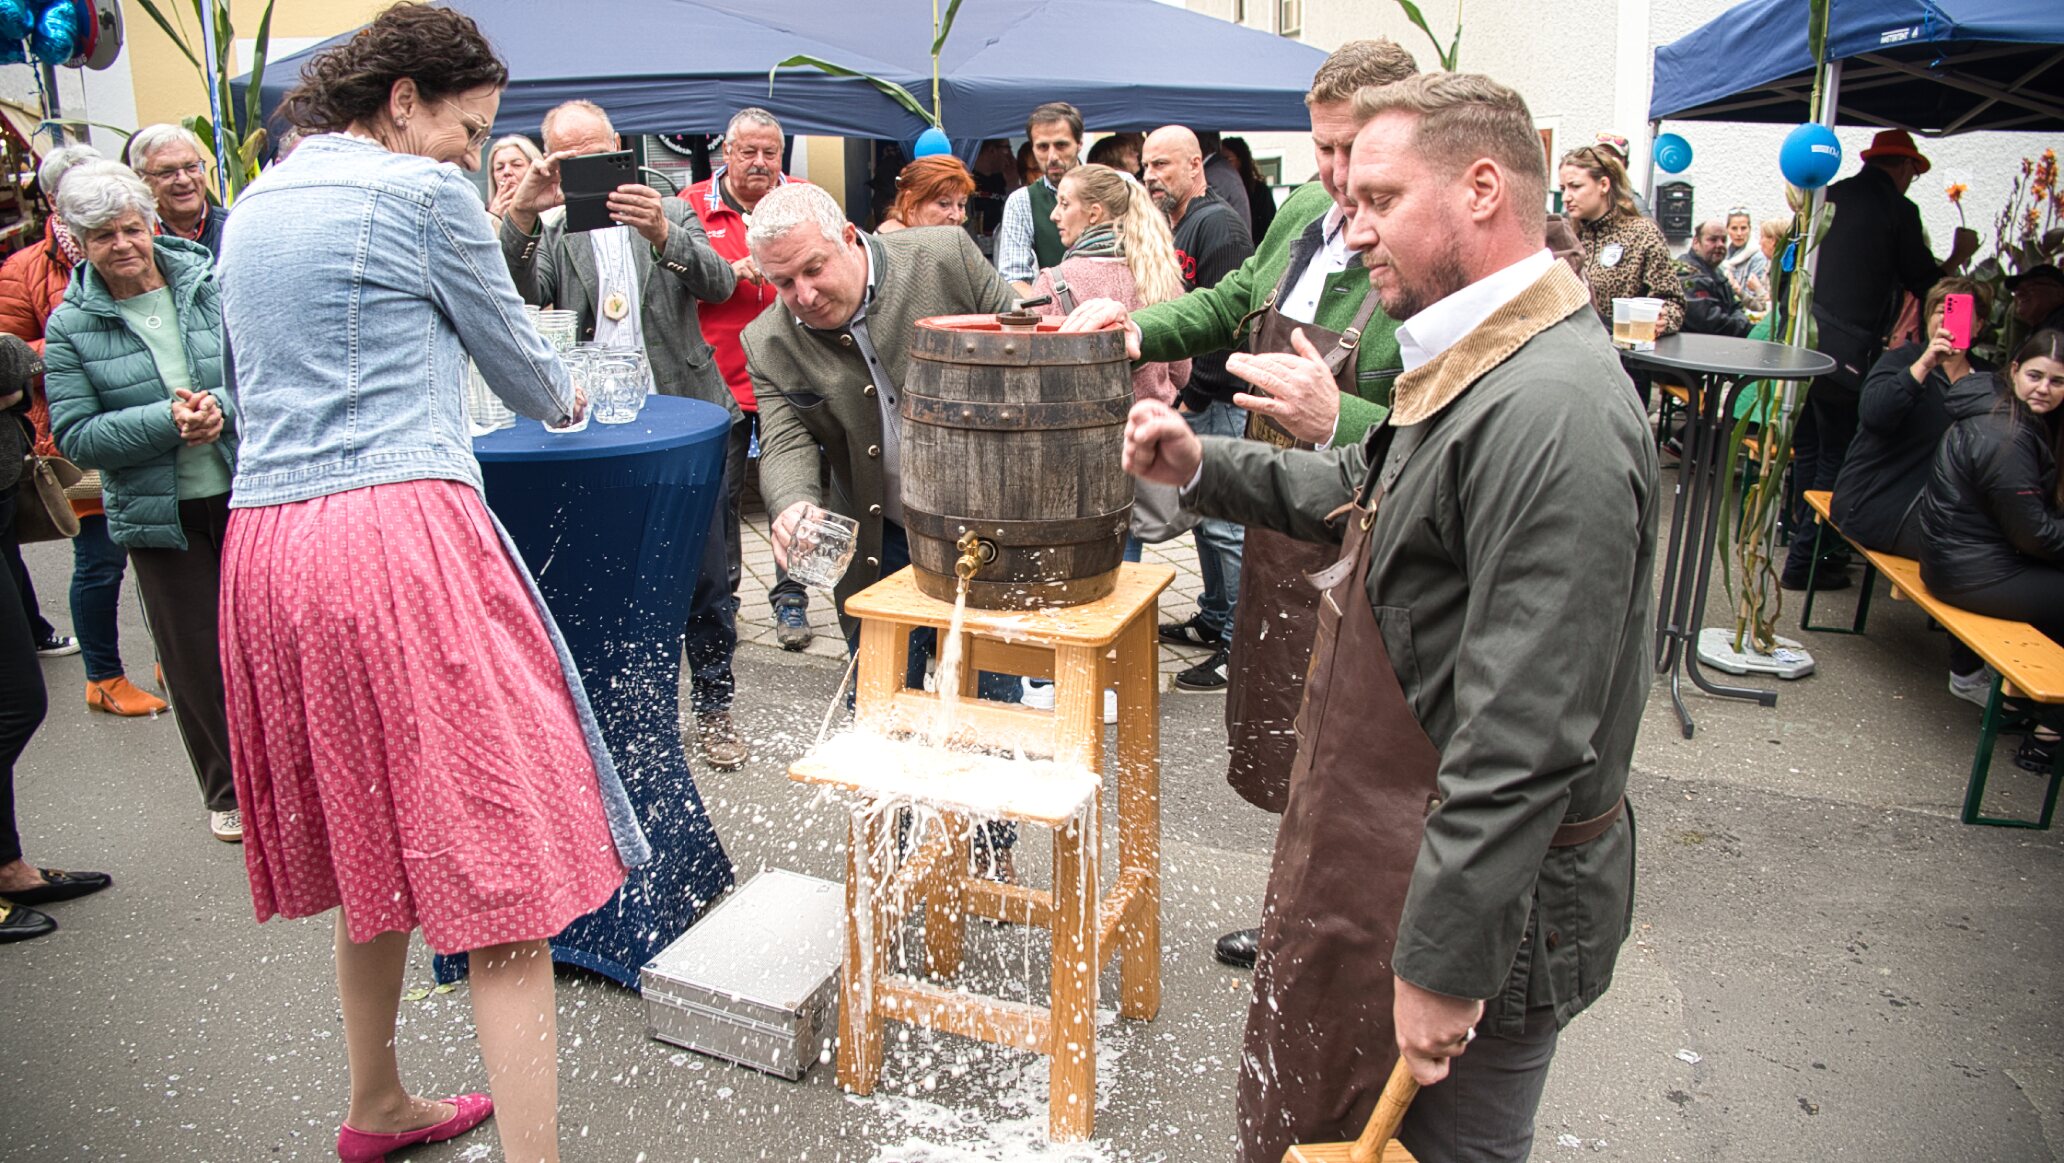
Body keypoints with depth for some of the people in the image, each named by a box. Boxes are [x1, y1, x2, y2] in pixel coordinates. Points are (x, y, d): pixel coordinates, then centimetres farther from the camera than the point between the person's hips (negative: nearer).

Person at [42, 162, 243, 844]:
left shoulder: (213, 283, -1)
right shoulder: (71, 326, -1)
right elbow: (76, 436, -6)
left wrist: (221, 408, -21)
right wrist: (169, 420, -19)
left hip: (251, 494, 0)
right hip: (160, 515, 0)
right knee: (196, 655, 8)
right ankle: (228, 791, 26)